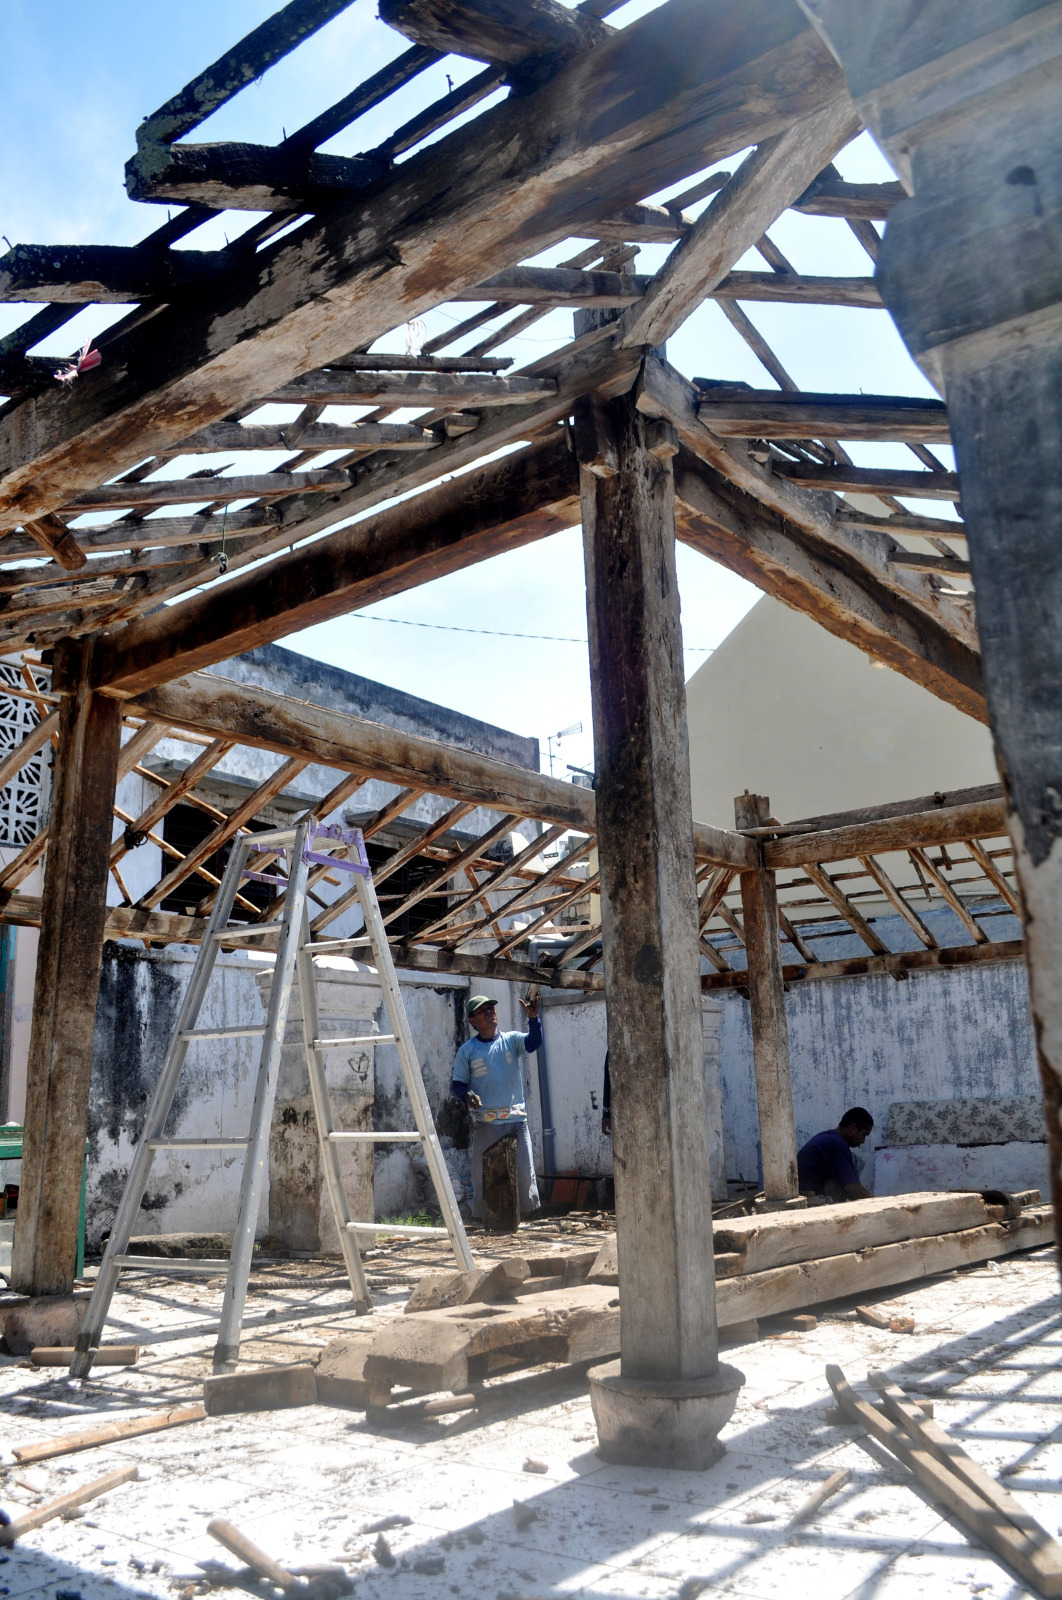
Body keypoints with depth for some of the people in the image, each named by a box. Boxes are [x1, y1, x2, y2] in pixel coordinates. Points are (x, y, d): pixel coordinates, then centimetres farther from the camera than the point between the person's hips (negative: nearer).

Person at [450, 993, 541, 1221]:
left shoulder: (511, 1040, 6)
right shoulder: (467, 1050, 3)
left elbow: (534, 1042, -13)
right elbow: (457, 1083, 3)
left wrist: (533, 1018, -31)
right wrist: (467, 1095, -19)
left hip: (517, 1119, 2)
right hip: (485, 1123, -2)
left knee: (524, 1170, 4)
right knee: (484, 1174, 0)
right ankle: (483, 1220, 10)